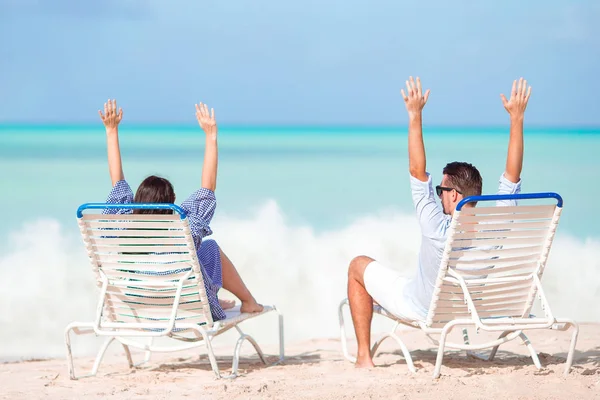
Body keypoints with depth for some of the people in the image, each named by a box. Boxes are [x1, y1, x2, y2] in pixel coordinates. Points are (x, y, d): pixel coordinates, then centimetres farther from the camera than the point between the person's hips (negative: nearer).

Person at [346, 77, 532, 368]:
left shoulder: (438, 229, -36)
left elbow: (417, 171, -35)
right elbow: (512, 175, -19)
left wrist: (415, 116, -33)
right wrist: (516, 118, -19)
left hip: (422, 309, -5)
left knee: (359, 266, 14)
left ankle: (364, 357, 12)